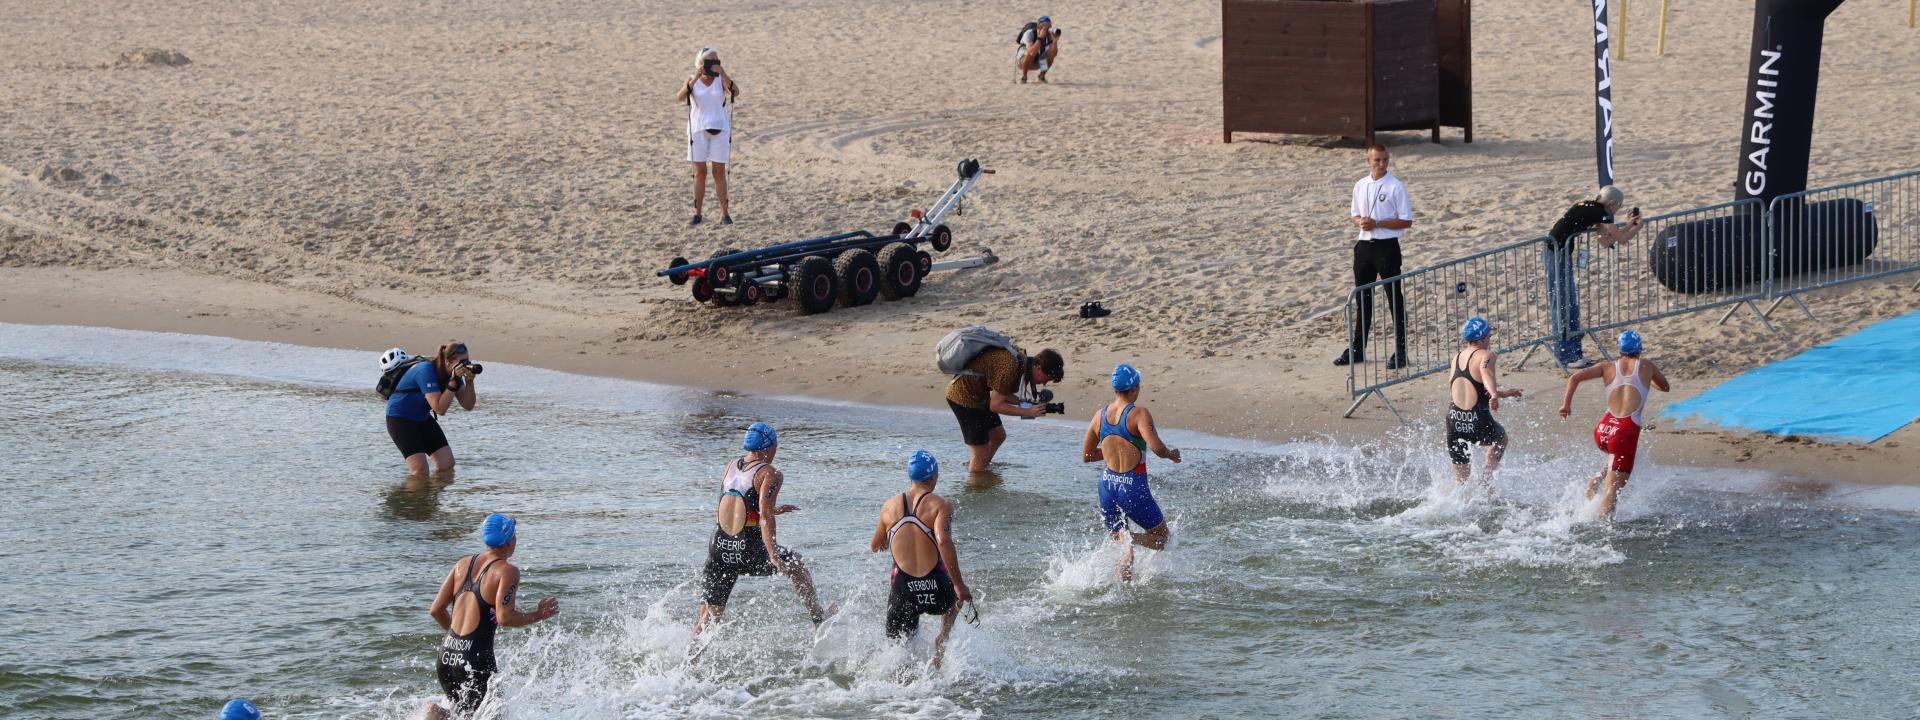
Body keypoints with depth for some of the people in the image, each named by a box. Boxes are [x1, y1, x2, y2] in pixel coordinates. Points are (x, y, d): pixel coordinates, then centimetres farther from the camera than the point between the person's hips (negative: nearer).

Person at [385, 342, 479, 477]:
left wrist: (469, 381, -24)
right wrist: (454, 381, -37)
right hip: (400, 418, -8)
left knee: (447, 464, 0)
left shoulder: (454, 372, -6)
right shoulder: (426, 370, -29)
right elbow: (439, 408, -34)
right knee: (420, 470, -20)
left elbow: (468, 405, -8)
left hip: (422, 418, 8)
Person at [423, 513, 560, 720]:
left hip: (447, 656, 7)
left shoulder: (463, 564, 12)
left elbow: (436, 610, 11)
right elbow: (505, 618, -17)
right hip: (476, 659, -7)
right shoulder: (507, 571, -7)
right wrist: (539, 615, -2)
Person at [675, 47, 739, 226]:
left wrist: (724, 75, -31)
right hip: (697, 129, 0)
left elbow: (736, 92, -20)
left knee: (719, 172, 1)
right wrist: (695, 78, -29)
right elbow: (681, 97, -19)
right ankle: (698, 213, 8)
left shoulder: (721, 80, -2)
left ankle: (724, 213, 3)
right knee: (699, 172, 4)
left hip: (719, 129, 0)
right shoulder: (692, 80, -1)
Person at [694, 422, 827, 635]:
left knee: (709, 616, 8)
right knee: (795, 564, 24)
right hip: (749, 553, -5)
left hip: (719, 550, 5)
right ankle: (818, 619, 32)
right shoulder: (770, 474, -7)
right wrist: (773, 555, -27)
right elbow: (765, 516, -20)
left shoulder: (729, 468, 13)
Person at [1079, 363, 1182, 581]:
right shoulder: (1139, 414, -14)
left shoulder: (1100, 416, 3)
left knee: (1116, 536, 26)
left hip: (1107, 484, 5)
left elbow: (1086, 456, 12)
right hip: (1133, 487, -5)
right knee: (1160, 538, 12)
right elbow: (1155, 447, -28)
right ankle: (1132, 540, -20)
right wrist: (1170, 454, -6)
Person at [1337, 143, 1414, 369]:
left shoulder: (1395, 187, -8)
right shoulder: (1360, 186, 8)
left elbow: (1406, 221, -8)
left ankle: (1400, 351, 4)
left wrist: (1377, 223, -17)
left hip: (1387, 246, -5)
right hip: (1364, 246, 5)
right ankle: (1357, 349, 21)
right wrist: (1360, 221, -7)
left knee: (1394, 299, -1)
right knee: (1363, 298, 13)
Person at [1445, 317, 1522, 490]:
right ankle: (1487, 478, 21)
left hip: (1454, 421, 5)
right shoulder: (1485, 355, -5)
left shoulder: (1456, 358, 15)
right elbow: (1486, 372, -28)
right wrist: (1495, 395, -46)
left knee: (1460, 479, 20)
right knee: (1501, 437, 32)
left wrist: (1505, 393, 35)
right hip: (1479, 423, -5)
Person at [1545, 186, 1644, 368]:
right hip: (1556, 254, -10)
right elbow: (1621, 238, -6)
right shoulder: (1600, 212, -12)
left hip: (1551, 251, 10)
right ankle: (1566, 356, -1)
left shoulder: (1590, 207, 14)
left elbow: (1605, 241, 16)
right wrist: (1636, 228, 12)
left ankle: (1573, 351, 23)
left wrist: (1628, 224, 15)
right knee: (1564, 306, -5)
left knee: (1571, 304, 15)